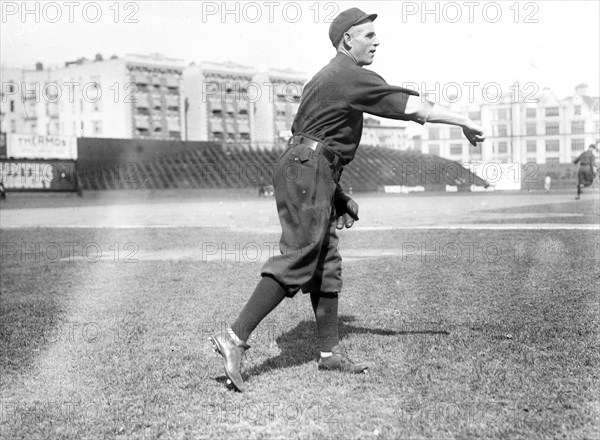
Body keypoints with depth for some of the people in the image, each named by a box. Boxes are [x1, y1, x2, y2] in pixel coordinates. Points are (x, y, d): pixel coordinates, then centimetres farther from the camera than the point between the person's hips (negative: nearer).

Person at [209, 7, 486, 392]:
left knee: (327, 266, 11)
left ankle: (331, 351, 16)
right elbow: (414, 107, -13)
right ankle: (235, 338, -14)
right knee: (296, 262, -13)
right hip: (308, 171, -11)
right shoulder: (352, 76, -9)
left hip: (305, 172, 11)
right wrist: (465, 122, -3)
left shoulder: (328, 77, 23)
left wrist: (339, 194, 23)